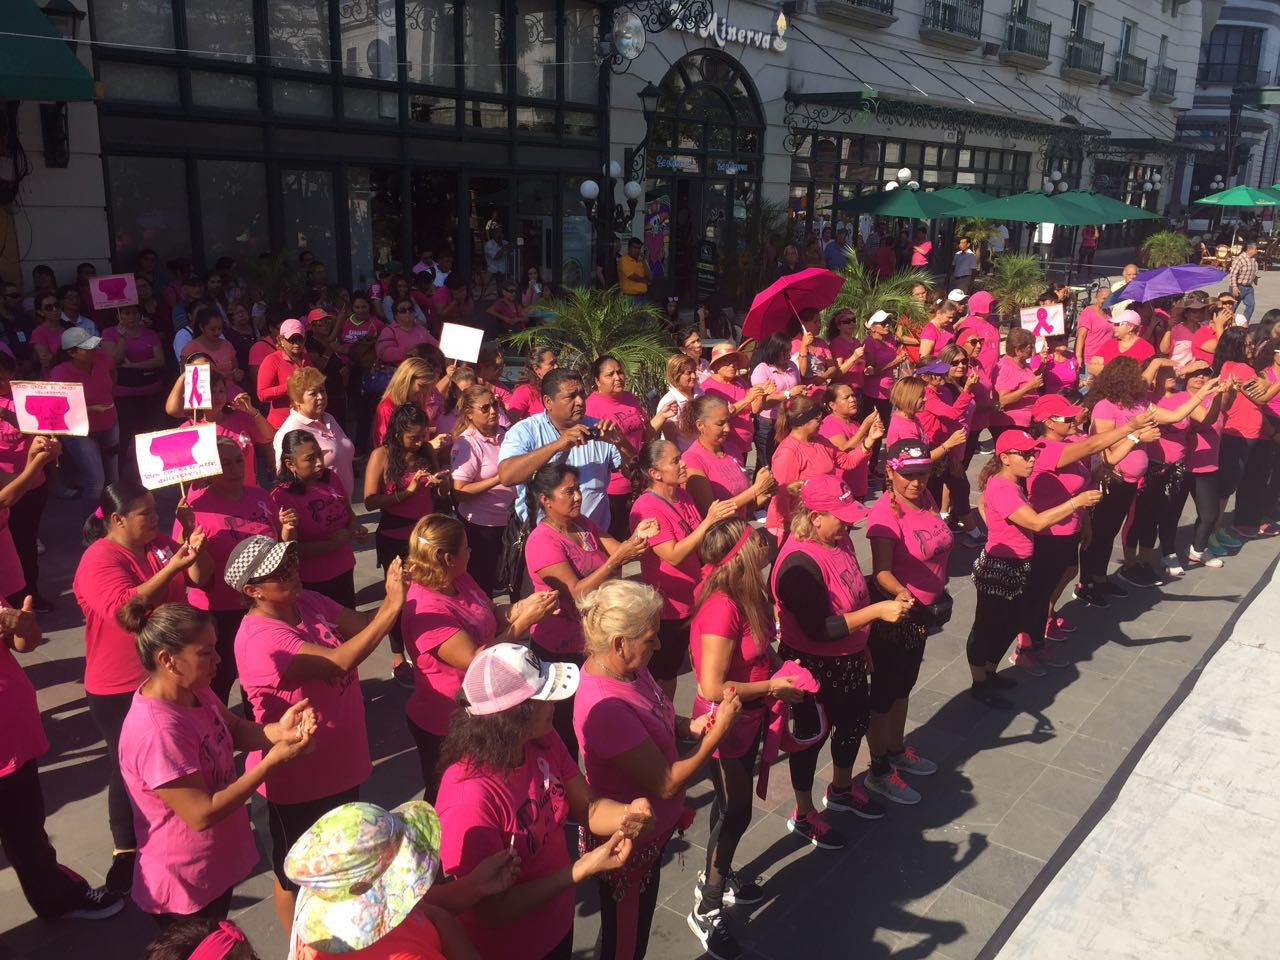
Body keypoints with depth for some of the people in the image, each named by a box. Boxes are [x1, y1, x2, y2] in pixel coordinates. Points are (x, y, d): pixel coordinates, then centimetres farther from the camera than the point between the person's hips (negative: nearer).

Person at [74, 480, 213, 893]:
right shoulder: (99, 560, -20)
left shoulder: (160, 544, 0)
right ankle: (126, 852, 27)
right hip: (121, 689, -7)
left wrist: (193, 543, -16)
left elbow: (202, 578, 1)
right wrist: (172, 568, -37)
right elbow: (124, 608, -33)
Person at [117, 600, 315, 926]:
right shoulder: (158, 732, -34)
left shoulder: (194, 690, -8)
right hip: (187, 884, -8)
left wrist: (277, 731, -17)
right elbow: (202, 814, -30)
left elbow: (236, 730, 4)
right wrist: (271, 761, -29)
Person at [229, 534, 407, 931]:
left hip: (341, 759, 8)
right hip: (298, 777, -8)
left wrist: (392, 597, -27)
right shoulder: (261, 640, -29)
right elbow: (340, 661, -38)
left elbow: (364, 627, -8)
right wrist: (393, 607, -41)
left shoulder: (309, 602, -4)